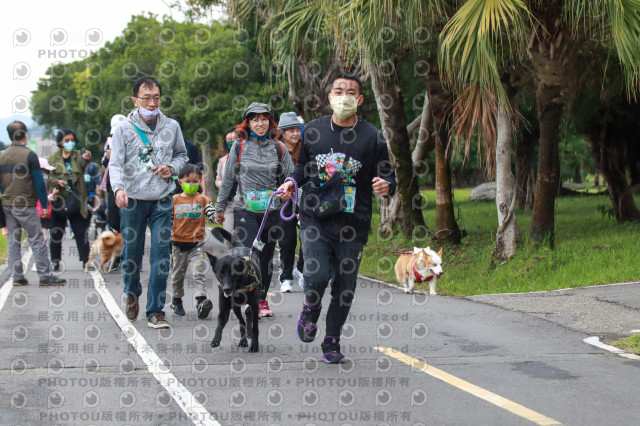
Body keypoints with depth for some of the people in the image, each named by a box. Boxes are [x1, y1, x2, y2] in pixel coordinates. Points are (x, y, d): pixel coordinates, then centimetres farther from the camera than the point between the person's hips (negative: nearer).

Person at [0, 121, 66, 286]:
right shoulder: (29, 155, -10)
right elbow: (39, 182, -11)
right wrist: (44, 205, -6)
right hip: (25, 205, -6)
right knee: (37, 241, -2)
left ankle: (17, 277, 8)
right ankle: (45, 276, -3)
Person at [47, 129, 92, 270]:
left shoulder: (78, 155, 8)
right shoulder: (53, 158, 9)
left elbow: (82, 164, -15)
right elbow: (48, 176, 3)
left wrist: (86, 159, -38)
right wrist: (57, 181, -17)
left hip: (76, 199, 0)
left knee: (81, 232, -2)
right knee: (56, 233, 4)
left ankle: (85, 260, 2)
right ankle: (55, 261, 13)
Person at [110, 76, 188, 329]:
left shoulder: (171, 127, 5)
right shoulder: (124, 129, -3)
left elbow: (182, 154, 19)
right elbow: (115, 163, -10)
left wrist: (171, 168, -3)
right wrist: (118, 188, -29)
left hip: (162, 200, 1)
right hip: (132, 199, -1)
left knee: (161, 254, -5)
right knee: (131, 252, 6)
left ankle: (155, 311, 0)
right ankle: (132, 294, 36)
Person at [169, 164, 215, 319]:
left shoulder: (203, 200, 2)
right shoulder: (175, 200, 4)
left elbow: (212, 216, -2)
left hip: (197, 243, -2)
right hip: (178, 242, 2)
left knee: (199, 272, -14)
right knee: (177, 273, 12)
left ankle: (201, 300, -25)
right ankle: (177, 301, 28)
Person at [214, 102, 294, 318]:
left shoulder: (279, 148, 6)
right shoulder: (239, 146, 3)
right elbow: (227, 179, 9)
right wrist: (219, 208, 13)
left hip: (272, 211, 2)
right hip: (245, 210, -2)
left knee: (267, 256, 7)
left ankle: (262, 300, 20)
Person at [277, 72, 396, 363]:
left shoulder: (372, 137, -1)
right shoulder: (313, 131, 5)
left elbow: (389, 179, 5)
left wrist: (385, 186, -18)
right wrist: (292, 181, 1)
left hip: (353, 224, 0)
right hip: (315, 219, 0)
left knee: (344, 289, 4)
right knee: (316, 276, -16)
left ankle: (332, 342, 24)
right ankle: (310, 309, 19)